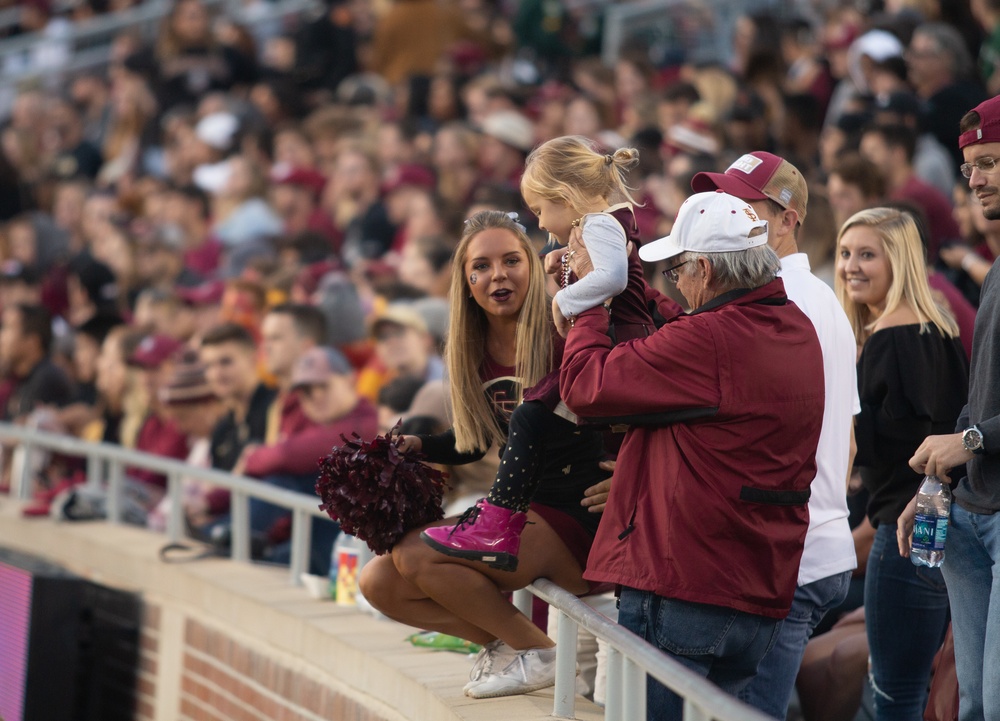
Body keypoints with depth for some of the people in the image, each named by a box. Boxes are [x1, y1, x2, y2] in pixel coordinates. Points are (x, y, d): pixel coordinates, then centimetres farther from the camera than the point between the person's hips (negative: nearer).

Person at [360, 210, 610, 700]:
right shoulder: (473, 352, 6)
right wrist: (416, 446, 4)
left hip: (574, 518, -8)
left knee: (417, 554, -23)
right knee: (379, 583, -1)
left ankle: (538, 652, -4)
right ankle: (502, 640, 11)